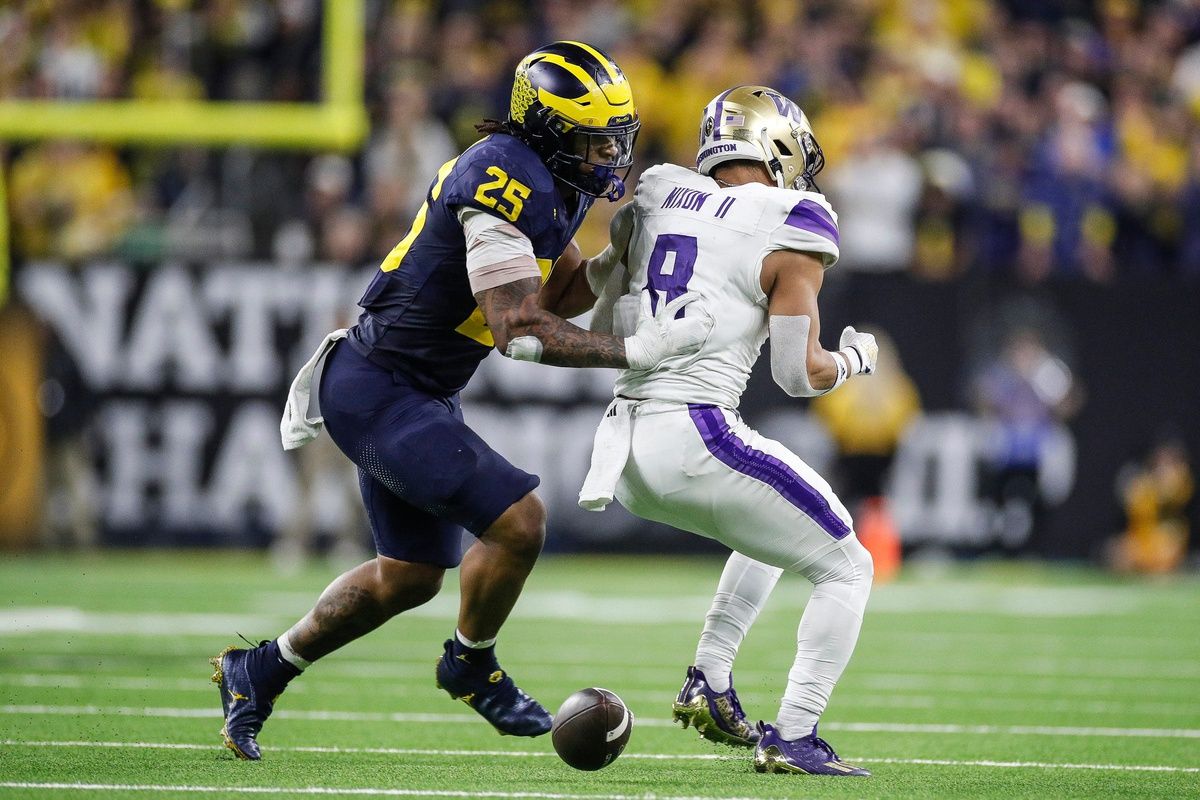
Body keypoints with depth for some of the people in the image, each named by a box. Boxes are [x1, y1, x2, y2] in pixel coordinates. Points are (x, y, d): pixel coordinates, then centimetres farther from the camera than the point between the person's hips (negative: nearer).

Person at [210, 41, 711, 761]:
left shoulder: (554, 180, 5)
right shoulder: (504, 182, -25)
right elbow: (519, 330, -28)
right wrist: (633, 351, -27)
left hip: (419, 394, 11)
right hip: (378, 395, -11)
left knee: (409, 577, 19)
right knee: (517, 521, -18)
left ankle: (260, 672, 34)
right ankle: (472, 667, 8)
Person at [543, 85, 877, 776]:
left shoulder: (655, 206, 13)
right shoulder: (790, 234, -4)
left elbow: (556, 302, 20)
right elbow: (800, 373, -5)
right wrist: (854, 357, 14)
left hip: (629, 453, 8)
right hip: (698, 440, -7)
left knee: (773, 535, 32)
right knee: (847, 568, 8)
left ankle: (710, 682, 23)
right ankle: (793, 739, -2)